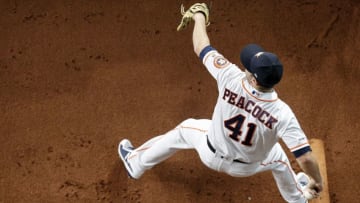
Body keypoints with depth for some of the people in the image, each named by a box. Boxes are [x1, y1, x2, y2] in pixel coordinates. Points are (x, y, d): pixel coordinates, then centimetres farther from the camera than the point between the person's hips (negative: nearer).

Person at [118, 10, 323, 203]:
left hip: (212, 155, 1)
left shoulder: (233, 80, -36)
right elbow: (306, 157, -34)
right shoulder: (282, 113, -36)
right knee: (278, 157, 33)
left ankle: (135, 163, 47)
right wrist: (317, 181, -13)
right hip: (246, 168, 0)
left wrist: (199, 16, -1)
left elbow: (201, 48, -20)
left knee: (185, 129, 30)